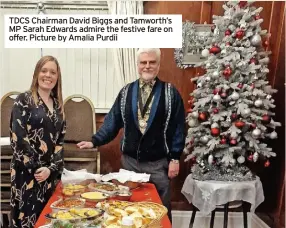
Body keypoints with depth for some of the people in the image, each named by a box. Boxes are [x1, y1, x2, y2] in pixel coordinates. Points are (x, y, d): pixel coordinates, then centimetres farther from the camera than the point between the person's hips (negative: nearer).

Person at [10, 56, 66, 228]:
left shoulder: (58, 105, 10)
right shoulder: (24, 100, -6)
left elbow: (60, 140, 7)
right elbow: (18, 138, -13)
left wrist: (51, 168, -5)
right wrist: (36, 167, -12)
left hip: (51, 172, 5)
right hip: (27, 171, -5)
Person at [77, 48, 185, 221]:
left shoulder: (170, 93, -3)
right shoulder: (126, 92, 5)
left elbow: (178, 127, -4)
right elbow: (113, 121, 4)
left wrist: (175, 158, -6)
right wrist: (95, 141, -5)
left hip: (158, 163, -2)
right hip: (130, 160, 3)